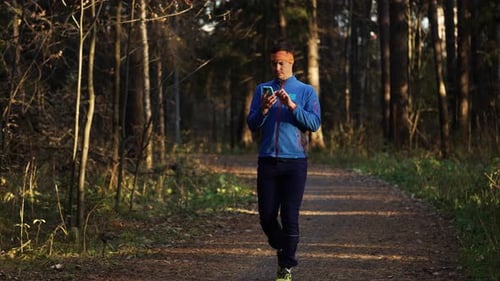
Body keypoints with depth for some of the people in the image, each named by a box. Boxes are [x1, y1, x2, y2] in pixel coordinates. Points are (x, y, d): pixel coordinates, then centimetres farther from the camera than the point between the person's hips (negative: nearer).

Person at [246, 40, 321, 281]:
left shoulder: (306, 91, 6)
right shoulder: (262, 90, 12)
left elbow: (314, 123, -6)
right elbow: (252, 124, 5)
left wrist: (292, 106, -18)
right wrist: (263, 110, -15)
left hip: (294, 162, -2)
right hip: (267, 161, 2)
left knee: (290, 217, -6)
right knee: (267, 216, 3)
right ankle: (281, 250, 29)